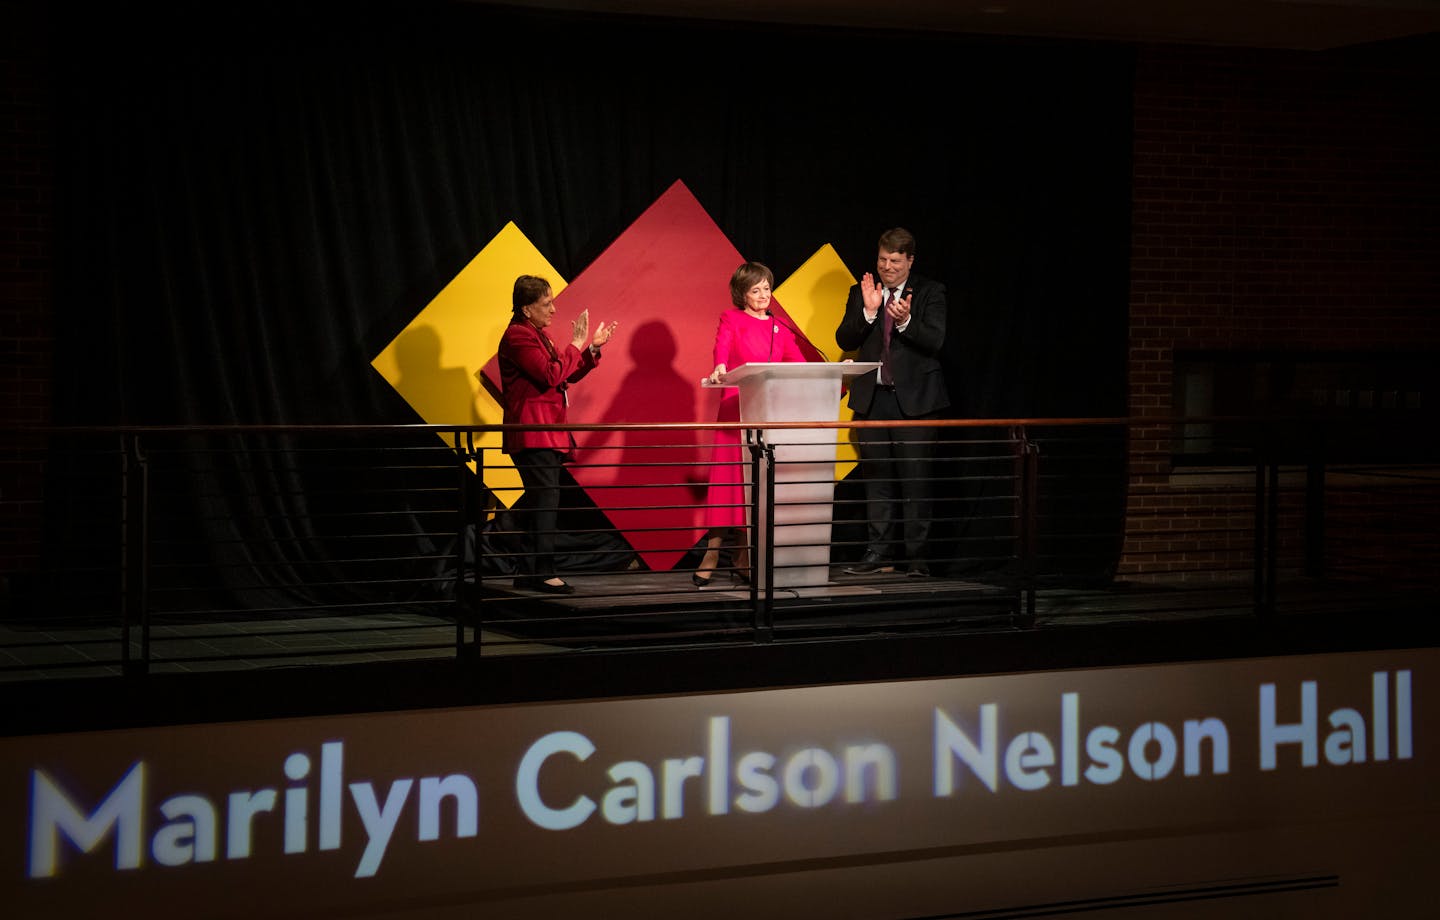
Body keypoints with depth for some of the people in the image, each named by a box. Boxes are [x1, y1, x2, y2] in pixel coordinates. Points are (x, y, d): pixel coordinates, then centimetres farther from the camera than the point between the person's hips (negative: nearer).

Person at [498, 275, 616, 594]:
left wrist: (592, 349, 11)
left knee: (543, 504, 9)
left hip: (546, 434, 11)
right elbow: (551, 376, -21)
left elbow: (567, 375, 23)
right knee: (546, 501, -14)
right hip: (533, 436, -11)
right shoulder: (519, 336, -12)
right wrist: (576, 344, -13)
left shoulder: (536, 335, 22)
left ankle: (532, 573, 12)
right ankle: (542, 572, -14)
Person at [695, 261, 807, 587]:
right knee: (729, 479, -8)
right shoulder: (731, 320, 5)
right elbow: (722, 348, -14)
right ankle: (710, 559, -6)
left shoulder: (780, 329, 17)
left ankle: (743, 561, 4)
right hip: (737, 410, -4)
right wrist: (720, 369, -36)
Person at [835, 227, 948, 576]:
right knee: (876, 477, 6)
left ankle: (917, 556, 1)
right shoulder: (860, 293, 9)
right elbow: (844, 341, 0)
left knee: (915, 478, -3)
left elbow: (935, 341, -10)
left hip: (913, 398, -3)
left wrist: (905, 321, -26)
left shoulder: (929, 292, 1)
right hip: (872, 397, 3)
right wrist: (868, 312, -15)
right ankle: (879, 553, 11)